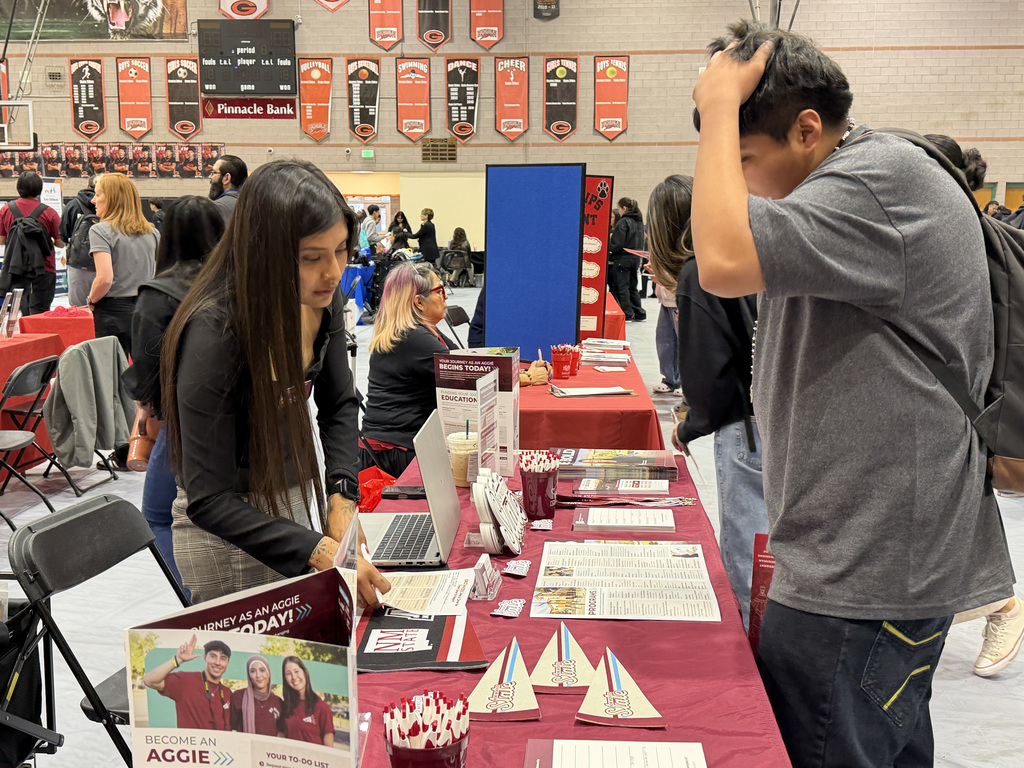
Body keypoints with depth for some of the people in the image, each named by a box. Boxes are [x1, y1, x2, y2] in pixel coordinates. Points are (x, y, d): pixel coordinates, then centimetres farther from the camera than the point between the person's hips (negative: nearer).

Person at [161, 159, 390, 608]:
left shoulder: (323, 300, -8)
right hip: (231, 534, -6)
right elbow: (209, 500, -27)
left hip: (301, 502, 6)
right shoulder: (213, 335, -28)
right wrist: (321, 552, -36)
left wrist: (342, 498, -7)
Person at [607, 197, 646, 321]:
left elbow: (617, 244, -17)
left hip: (623, 259, -8)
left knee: (622, 286, 0)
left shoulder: (623, 222, -14)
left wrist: (607, 246, -2)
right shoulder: (639, 222, 11)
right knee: (632, 286, 15)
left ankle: (627, 313, 0)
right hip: (635, 259, 8)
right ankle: (639, 313, 15)